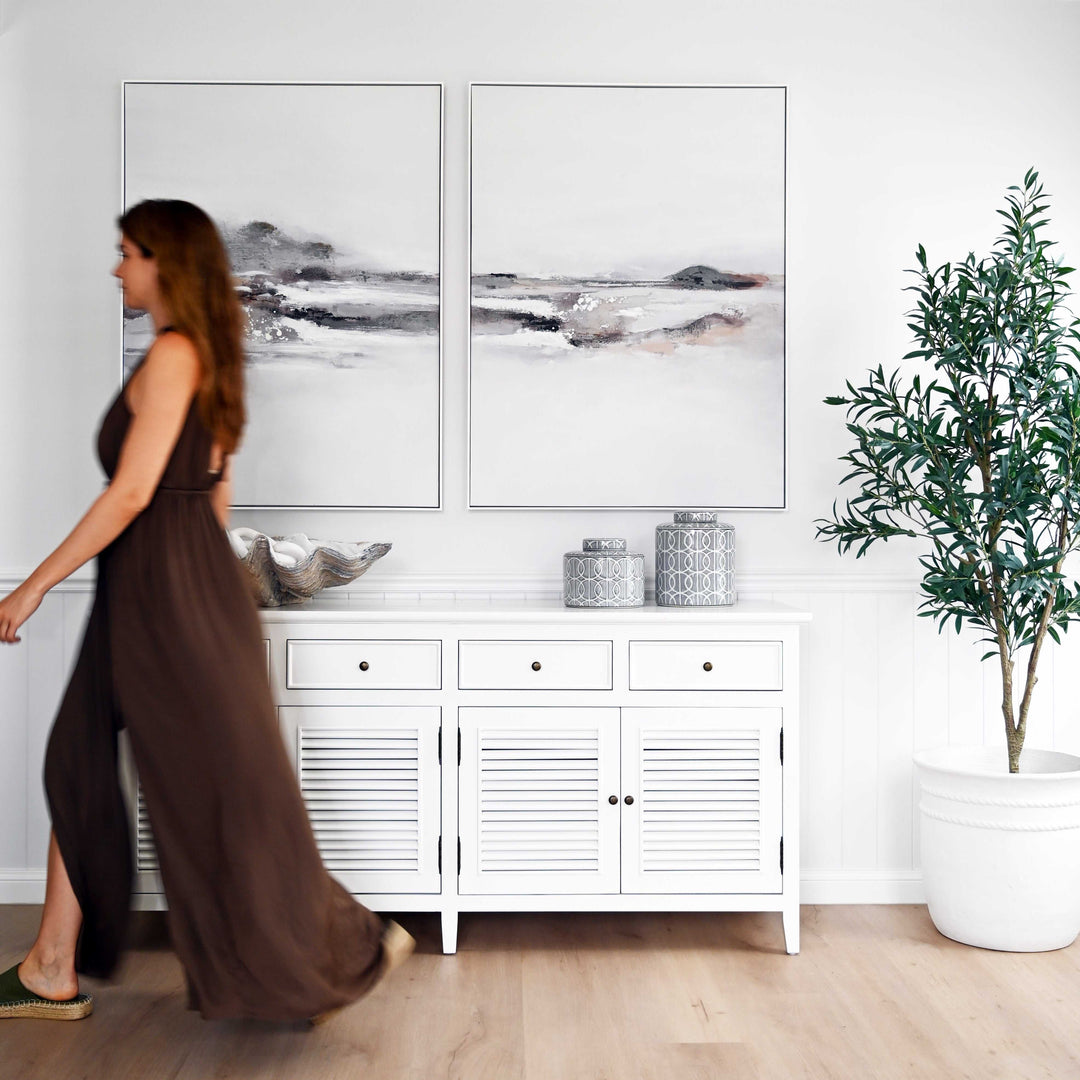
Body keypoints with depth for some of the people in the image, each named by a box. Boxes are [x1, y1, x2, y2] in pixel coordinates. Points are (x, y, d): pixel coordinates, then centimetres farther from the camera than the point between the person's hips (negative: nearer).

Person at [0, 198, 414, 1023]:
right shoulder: (205, 356, 15)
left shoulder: (171, 353, -14)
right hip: (153, 590, 10)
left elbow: (132, 493, -21)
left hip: (165, 588, -10)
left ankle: (352, 948, 14)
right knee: (79, 768, 14)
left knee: (218, 787, 0)